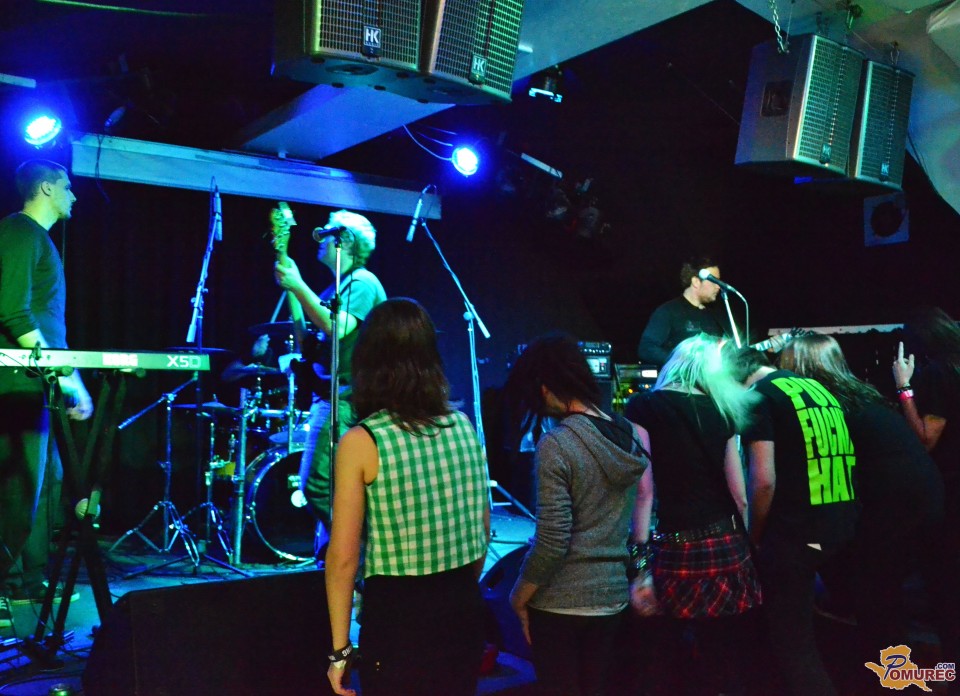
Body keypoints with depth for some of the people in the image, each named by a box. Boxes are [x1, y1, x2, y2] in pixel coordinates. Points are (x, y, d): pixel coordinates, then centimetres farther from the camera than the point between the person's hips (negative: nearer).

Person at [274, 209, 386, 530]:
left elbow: (337, 327, -24)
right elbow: (307, 342, 14)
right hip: (329, 395, 10)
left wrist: (298, 285, -19)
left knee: (319, 487, -15)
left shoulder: (362, 282, -8)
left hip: (347, 399, -10)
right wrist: (291, 291, 9)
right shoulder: (333, 290, 19)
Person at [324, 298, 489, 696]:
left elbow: (343, 558, -13)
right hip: (464, 608, 5)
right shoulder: (464, 427, 1)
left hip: (397, 613, -4)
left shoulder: (361, 442, -13)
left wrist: (340, 648, -4)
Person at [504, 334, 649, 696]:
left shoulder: (556, 444, -19)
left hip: (561, 600, -6)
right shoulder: (628, 433, 2)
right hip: (613, 595, 6)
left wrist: (519, 597, -6)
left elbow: (552, 542, -20)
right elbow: (634, 519, 10)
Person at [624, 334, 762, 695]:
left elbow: (644, 489, -10)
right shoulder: (722, 409, 9)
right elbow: (739, 494, 10)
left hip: (676, 553, -4)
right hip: (728, 550, 4)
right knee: (726, 657, 15)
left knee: (667, 661, 12)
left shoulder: (644, 406, -2)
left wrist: (640, 561, -10)